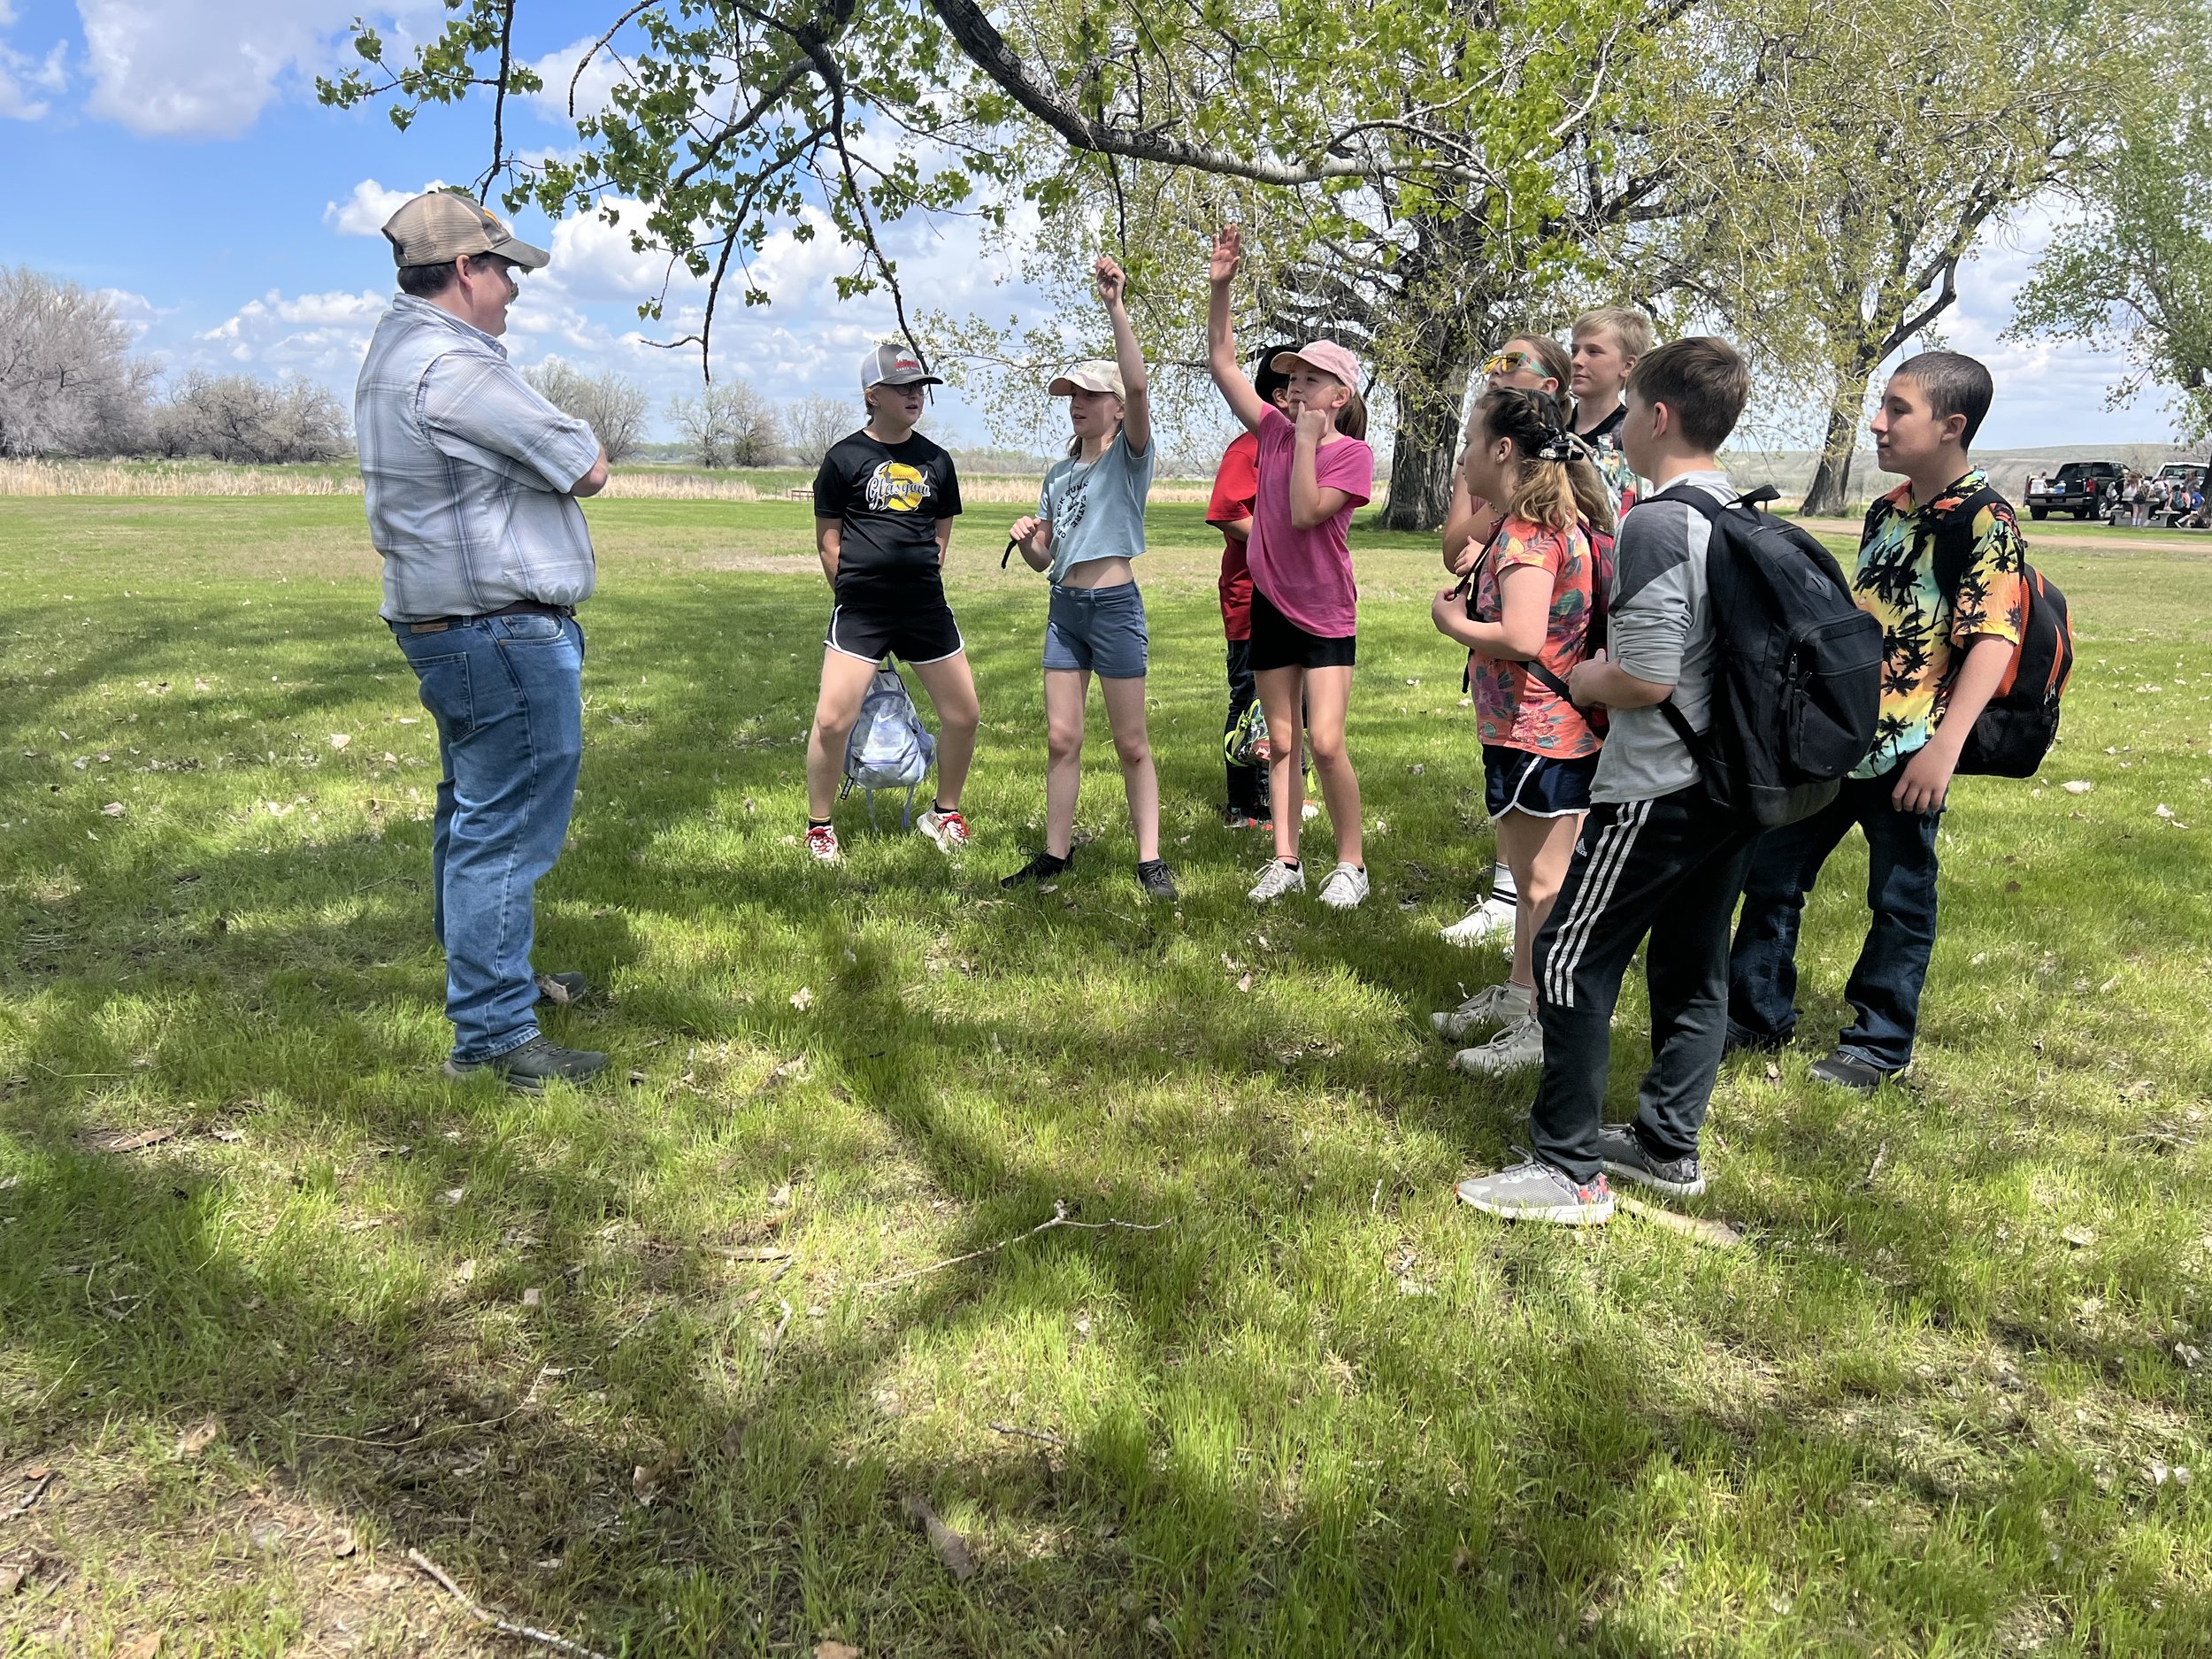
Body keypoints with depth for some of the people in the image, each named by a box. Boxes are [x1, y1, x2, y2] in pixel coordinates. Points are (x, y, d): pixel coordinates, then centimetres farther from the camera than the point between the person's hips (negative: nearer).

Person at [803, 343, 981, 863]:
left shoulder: (936, 461, 10)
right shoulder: (845, 458, -1)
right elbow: (827, 538, 3)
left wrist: (919, 582, 11)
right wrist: (857, 591, 1)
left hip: (926, 607, 4)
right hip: (859, 610, -4)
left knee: (964, 716, 6)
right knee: (832, 720, -12)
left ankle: (944, 812, 29)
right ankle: (819, 827, 9)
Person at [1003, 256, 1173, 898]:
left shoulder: (1129, 455, -3)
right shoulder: (1059, 473, 15)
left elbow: (1138, 386, -22)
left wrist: (1115, 308, -28)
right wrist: (1025, 540, -5)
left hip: (1115, 606, -6)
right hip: (1064, 608, 6)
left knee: (1131, 742, 0)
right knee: (1061, 737, 7)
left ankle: (1150, 859, 7)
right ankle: (1055, 852, 16)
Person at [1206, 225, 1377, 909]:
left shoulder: (1353, 454, -9)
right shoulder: (1274, 432, 4)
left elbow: (1304, 512, -22)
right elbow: (1221, 363, 3)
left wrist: (1308, 438, -17)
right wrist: (1220, 286, -5)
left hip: (1325, 614, -5)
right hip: (1269, 603, 5)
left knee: (1326, 741, -11)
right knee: (1281, 741, 9)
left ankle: (1351, 865, 4)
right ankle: (1285, 862, 17)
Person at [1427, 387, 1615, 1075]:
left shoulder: (1527, 530, -20)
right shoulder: (1559, 518, 13)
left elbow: (1522, 638, -30)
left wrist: (1453, 623, -14)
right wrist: (1471, 605, 5)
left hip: (1539, 734, -11)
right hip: (1541, 729, 11)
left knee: (1545, 885, -1)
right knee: (1532, 877, 22)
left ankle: (1546, 1029, 8)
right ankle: (1518, 992, 36)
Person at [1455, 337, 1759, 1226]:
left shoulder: (1657, 523, -19)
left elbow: (1646, 678, -24)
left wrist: (1578, 678, -5)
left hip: (1655, 791, -9)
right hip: (1731, 781, 9)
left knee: (1572, 962, 0)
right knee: (1695, 965, 15)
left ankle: (1570, 1169, 6)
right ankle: (1669, 1143, 27)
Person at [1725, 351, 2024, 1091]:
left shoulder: (1984, 519, -13)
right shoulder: (1887, 510, 12)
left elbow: (1994, 638, -19)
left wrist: (1945, 744, -26)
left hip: (1905, 751, -8)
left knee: (1899, 898, 7)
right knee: (1770, 870, 12)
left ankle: (1880, 1043, 21)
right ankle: (1758, 1012, 26)